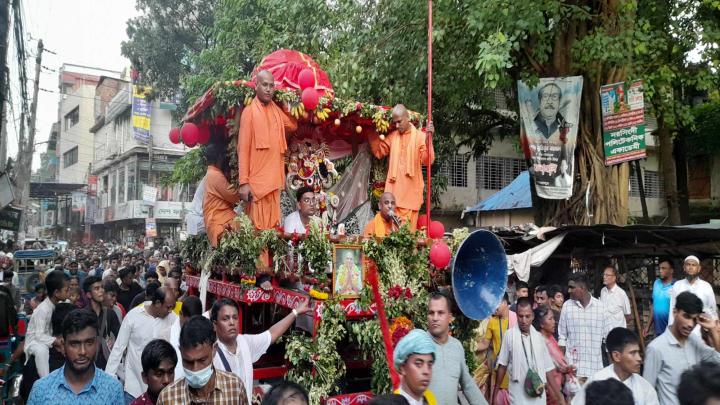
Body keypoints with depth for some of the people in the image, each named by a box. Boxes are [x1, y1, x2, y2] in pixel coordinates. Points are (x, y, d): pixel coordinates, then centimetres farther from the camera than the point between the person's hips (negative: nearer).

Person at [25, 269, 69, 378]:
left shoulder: (60, 304, -4)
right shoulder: (43, 309, -26)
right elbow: (39, 336, -29)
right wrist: (58, 342, -33)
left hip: (49, 338, 8)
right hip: (35, 341, -8)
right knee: (42, 349, -38)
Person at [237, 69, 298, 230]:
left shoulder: (276, 110, 13)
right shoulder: (249, 111, -5)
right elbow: (243, 149, -9)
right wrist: (243, 182, -15)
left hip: (274, 178, 6)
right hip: (257, 179, -6)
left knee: (273, 225, 10)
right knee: (258, 227, -4)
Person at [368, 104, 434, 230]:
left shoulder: (420, 136, 0)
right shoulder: (392, 136, 12)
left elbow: (427, 160, -9)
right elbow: (378, 152, 14)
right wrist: (372, 133, 6)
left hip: (411, 190, -3)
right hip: (394, 188, 3)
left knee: (408, 227, -2)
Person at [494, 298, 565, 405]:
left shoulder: (538, 337, 4)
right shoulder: (509, 335, -7)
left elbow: (547, 370, 8)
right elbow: (502, 366, 1)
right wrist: (496, 392, 5)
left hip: (539, 396, 3)